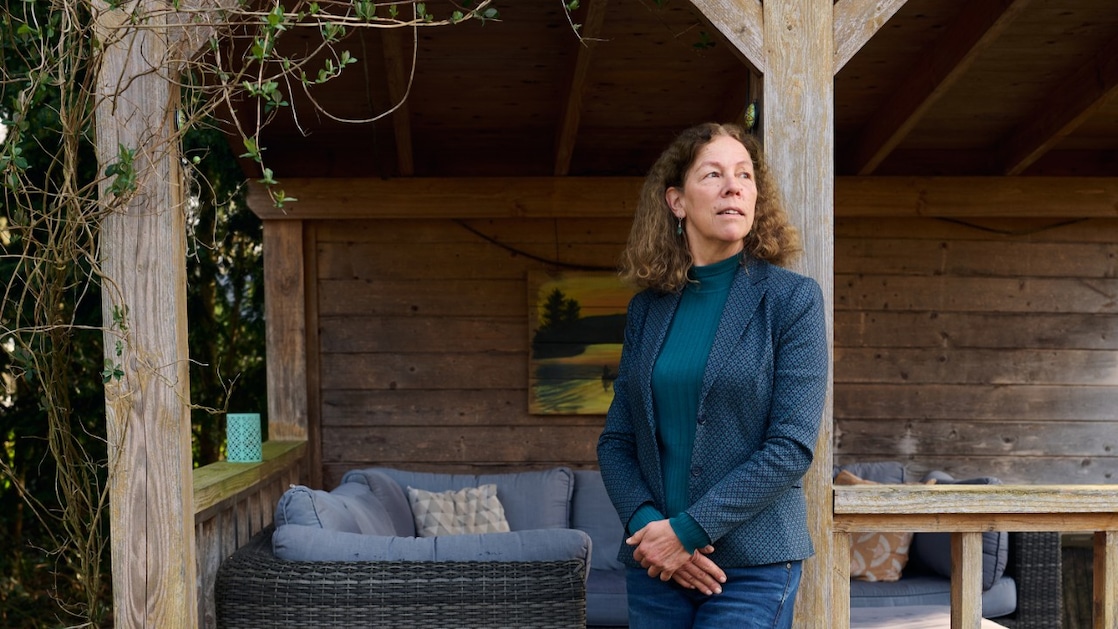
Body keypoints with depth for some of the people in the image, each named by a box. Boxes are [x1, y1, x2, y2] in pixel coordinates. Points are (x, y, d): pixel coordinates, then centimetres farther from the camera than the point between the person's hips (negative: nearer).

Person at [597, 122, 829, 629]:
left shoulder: (792, 298, -4)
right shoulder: (647, 309, 7)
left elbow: (792, 448, -11)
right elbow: (615, 440, 8)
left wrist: (688, 530, -14)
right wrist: (646, 525, -10)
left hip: (752, 566, -4)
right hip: (655, 562, 4)